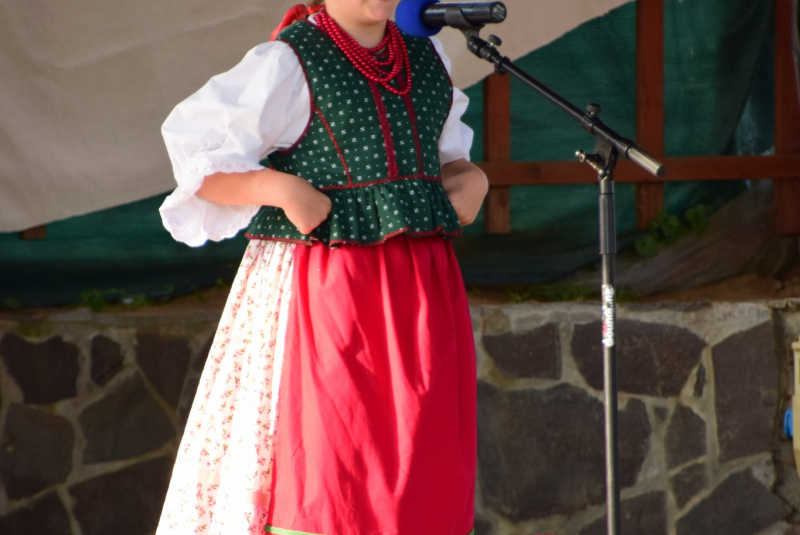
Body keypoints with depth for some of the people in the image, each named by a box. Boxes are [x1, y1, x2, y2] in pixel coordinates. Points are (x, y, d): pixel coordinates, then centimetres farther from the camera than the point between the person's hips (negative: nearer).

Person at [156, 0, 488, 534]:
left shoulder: (428, 58, 14)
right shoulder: (286, 65, -5)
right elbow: (196, 158, -7)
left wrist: (474, 178, 6)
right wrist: (283, 189, -19)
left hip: (422, 288, 6)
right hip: (323, 287, -6)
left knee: (424, 473, 3)